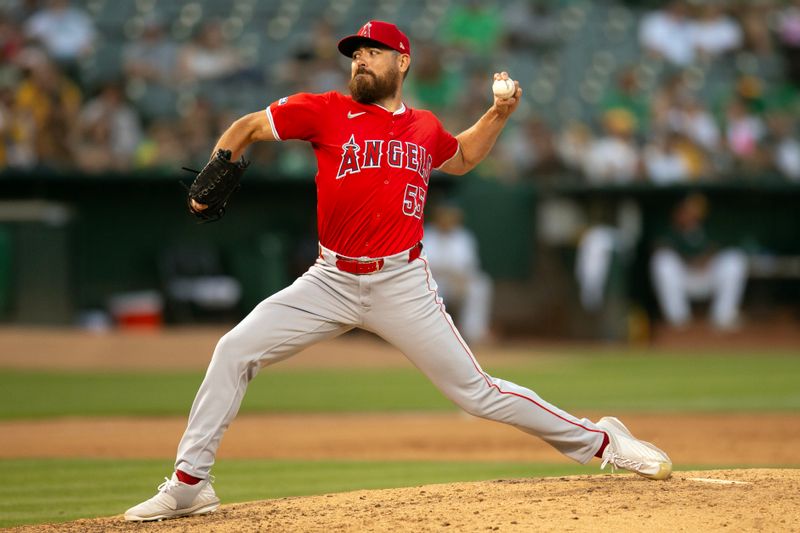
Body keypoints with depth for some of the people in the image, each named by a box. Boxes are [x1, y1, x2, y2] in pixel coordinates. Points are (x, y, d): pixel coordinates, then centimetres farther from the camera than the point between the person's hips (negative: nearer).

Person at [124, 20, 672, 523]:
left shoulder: (425, 128, 7)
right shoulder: (326, 111, -1)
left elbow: (463, 156, 31)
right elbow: (248, 127, 6)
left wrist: (499, 114, 16)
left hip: (402, 285, -1)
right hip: (331, 282, 1)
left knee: (477, 391, -3)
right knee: (235, 350, -10)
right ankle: (189, 484, -2)